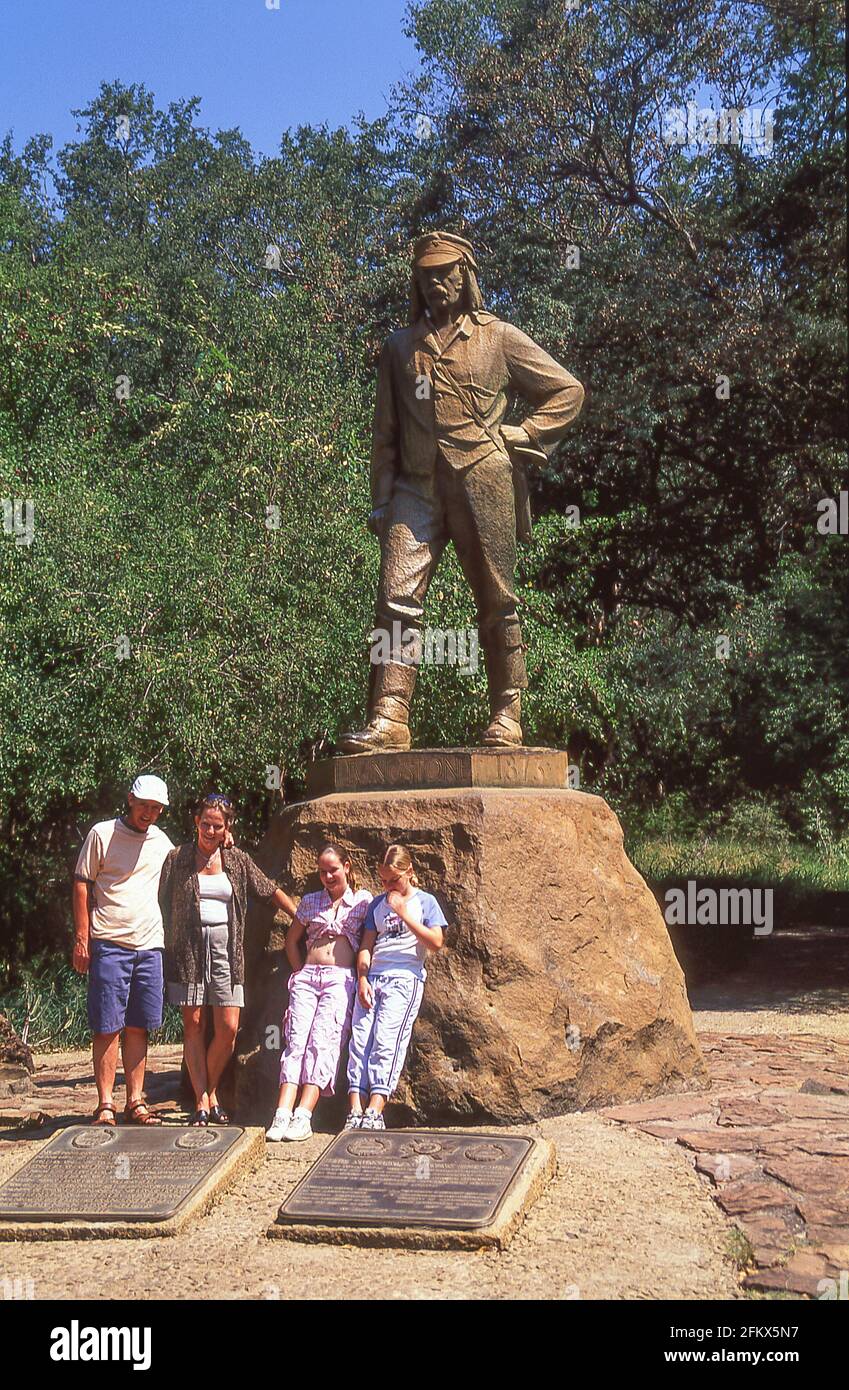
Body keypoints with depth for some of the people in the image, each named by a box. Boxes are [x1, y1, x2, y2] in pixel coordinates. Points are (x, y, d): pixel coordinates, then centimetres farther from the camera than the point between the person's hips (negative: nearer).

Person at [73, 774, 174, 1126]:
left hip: (150, 946, 5)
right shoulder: (102, 834, -1)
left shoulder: (161, 841, 15)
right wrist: (81, 938, -8)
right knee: (107, 1028, -3)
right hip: (109, 944, -4)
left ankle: (135, 1102, 12)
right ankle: (105, 1105, 3)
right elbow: (82, 886, -2)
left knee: (138, 1028, 7)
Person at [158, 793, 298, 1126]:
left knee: (228, 1028, -5)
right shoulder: (177, 859, 3)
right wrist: (167, 947, -1)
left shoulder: (238, 860, 8)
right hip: (189, 948, -1)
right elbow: (164, 905, 5)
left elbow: (271, 891, 17)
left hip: (226, 948, 1)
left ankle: (211, 1093, 15)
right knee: (194, 1025, -1)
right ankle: (201, 1102, 7)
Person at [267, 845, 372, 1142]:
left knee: (323, 1043, -18)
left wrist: (362, 976, 0)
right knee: (296, 1041, -13)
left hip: (340, 978, -3)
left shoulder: (363, 900, 10)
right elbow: (291, 940, 25)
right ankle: (282, 1114, -24)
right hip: (306, 975, 3)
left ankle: (303, 1116, -27)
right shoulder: (310, 902, 19)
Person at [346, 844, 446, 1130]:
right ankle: (355, 1110, -13)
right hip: (373, 977, 4)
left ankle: (375, 1111, -20)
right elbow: (366, 946, 15)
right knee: (360, 1039, -9)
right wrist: (362, 979, 0)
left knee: (387, 1039, -16)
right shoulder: (378, 904, 20)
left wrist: (404, 915, -9)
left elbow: (436, 942, -5)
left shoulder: (424, 902, 8)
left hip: (405, 978, -4)